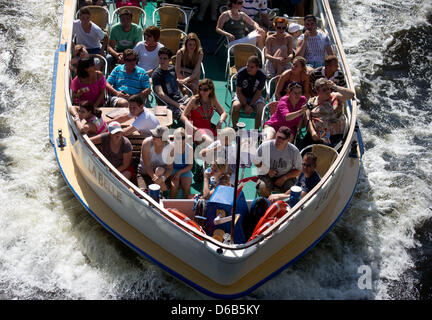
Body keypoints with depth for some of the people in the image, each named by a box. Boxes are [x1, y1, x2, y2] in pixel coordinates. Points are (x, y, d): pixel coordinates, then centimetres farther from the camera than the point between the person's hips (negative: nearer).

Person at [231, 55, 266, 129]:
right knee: (236, 106, -33)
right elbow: (238, 91, -12)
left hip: (255, 97, 1)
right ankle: (234, 128, -12)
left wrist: (251, 105, -20)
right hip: (241, 96, -1)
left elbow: (258, 93, -9)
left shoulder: (262, 76, -15)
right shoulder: (241, 73, -17)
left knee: (261, 110, -29)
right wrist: (246, 105, -19)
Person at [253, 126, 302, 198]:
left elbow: (298, 170, 0)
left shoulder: (294, 151, -10)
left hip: (287, 176, 0)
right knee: (263, 189, -32)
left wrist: (284, 178, -14)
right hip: (266, 176, 0)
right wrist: (267, 170, -13)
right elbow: (256, 163, 3)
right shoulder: (265, 146, -11)